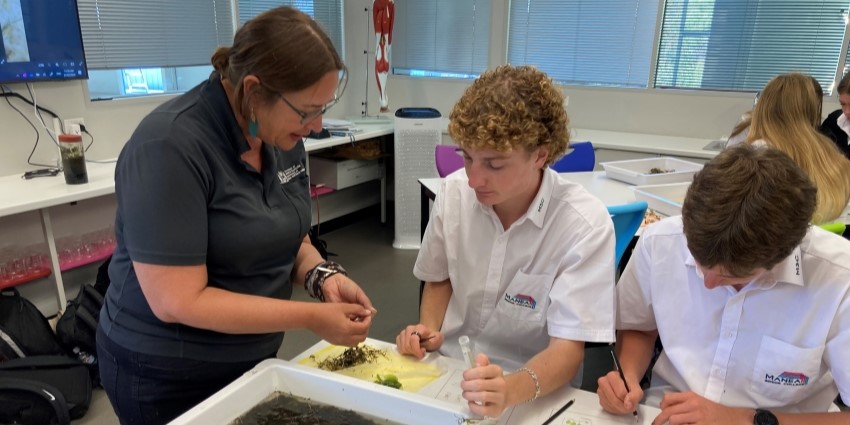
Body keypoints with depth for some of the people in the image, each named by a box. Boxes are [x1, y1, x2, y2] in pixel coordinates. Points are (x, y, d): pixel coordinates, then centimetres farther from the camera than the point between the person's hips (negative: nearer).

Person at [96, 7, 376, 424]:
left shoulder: (281, 134, -5)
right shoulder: (170, 147, -26)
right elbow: (178, 303, -27)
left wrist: (322, 276, -15)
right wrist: (311, 317, -27)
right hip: (167, 377, -6)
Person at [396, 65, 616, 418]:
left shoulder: (585, 225, -19)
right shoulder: (453, 192, -7)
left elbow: (568, 349, -18)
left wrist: (510, 390, -36)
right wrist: (428, 329, -8)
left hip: (533, 393, -2)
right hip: (448, 369, 3)